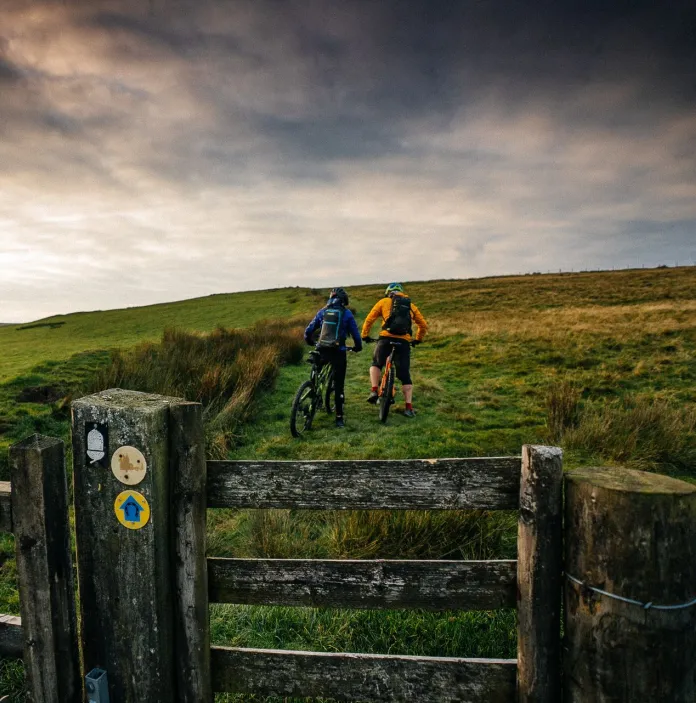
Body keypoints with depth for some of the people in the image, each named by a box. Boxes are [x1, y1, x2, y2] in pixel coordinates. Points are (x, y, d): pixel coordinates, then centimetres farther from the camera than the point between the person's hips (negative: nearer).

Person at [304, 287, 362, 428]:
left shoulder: (322, 312, 11)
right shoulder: (346, 313, 4)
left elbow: (308, 331, 15)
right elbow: (355, 333, 5)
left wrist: (310, 342, 34)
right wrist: (358, 346, 22)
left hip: (322, 351, 2)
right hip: (338, 352, -2)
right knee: (339, 386, 3)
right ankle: (339, 418, 6)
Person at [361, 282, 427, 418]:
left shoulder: (383, 301, 14)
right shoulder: (411, 305, 20)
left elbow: (369, 320, 9)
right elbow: (423, 325, 20)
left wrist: (364, 336, 21)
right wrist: (418, 339, 34)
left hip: (386, 339, -1)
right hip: (404, 342, 2)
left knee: (376, 364, 23)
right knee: (405, 375, 7)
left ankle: (374, 391, 6)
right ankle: (409, 408, 4)